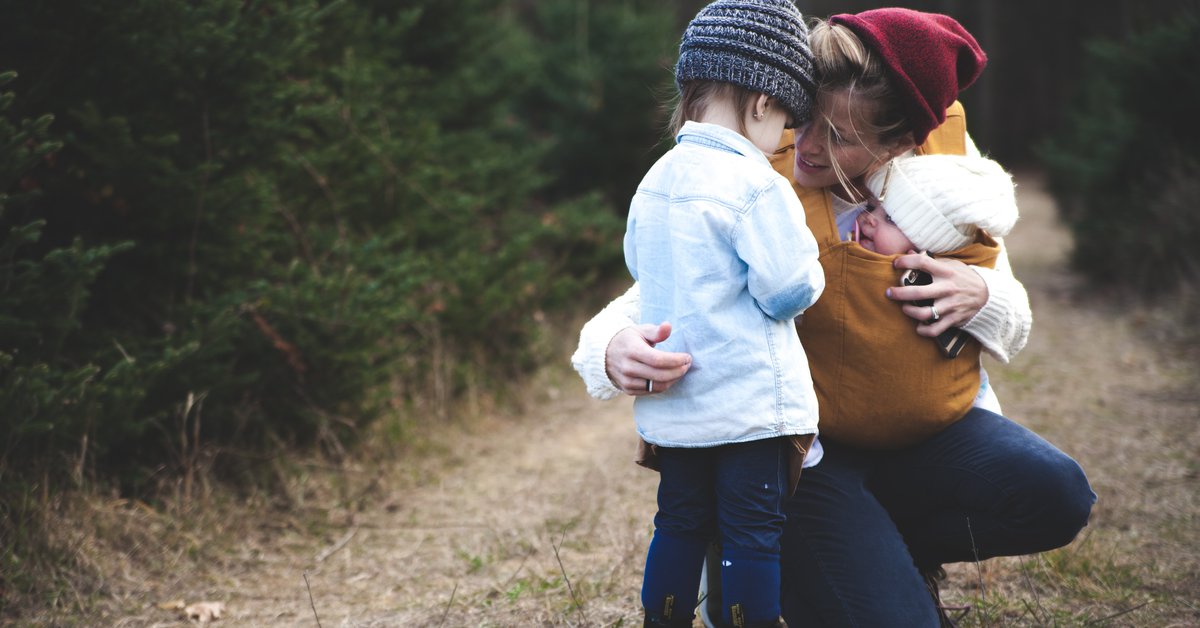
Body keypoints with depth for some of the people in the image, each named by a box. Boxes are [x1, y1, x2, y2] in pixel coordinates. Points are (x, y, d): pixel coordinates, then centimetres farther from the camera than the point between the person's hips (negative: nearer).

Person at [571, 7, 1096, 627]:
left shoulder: (949, 157, -5)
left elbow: (1013, 324, 6)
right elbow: (645, 306, -17)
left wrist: (979, 296, -19)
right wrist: (616, 351, -43)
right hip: (802, 451, -4)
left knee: (1053, 493, -22)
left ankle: (896, 551, 6)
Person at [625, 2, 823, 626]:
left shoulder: (655, 181, 7)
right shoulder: (756, 185, -16)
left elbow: (639, 264, 20)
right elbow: (787, 291, -17)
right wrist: (810, 272, 3)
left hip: (671, 404, 7)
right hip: (750, 401, -7)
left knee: (680, 522, 17)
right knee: (755, 531, 2)